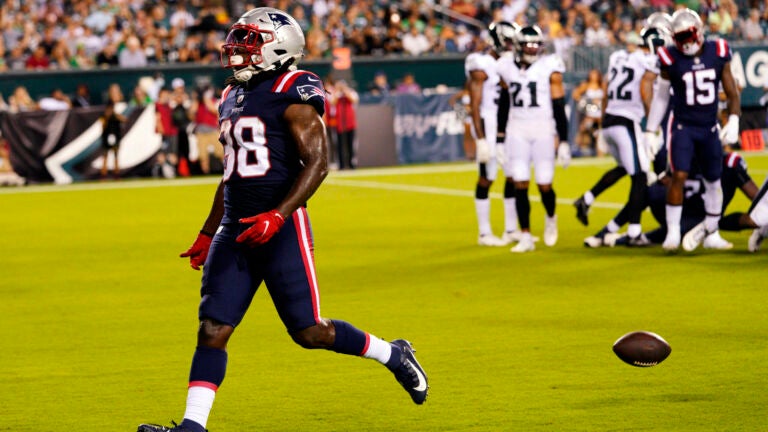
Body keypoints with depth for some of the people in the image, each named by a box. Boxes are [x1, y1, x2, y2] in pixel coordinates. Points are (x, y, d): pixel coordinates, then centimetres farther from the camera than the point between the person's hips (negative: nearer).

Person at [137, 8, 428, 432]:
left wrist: (278, 215, -25)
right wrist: (207, 234, 26)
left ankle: (393, 354, 20)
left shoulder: (291, 94, -9)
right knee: (212, 330, -3)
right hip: (235, 231, 7)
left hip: (281, 229, -7)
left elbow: (317, 163, -15)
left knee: (309, 332, -1)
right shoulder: (233, 98, 17)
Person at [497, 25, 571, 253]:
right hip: (517, 132, 3)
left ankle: (551, 218, 30)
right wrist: (500, 137, 17)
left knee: (544, 184, -2)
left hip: (543, 131, -3)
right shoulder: (507, 67, 6)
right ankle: (526, 237, 1)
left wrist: (563, 140, -5)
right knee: (520, 185, -4)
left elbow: (559, 107, -3)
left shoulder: (550, 67, -4)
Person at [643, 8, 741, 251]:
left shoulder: (718, 54, -3)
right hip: (683, 127, -3)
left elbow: (731, 92, 4)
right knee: (679, 176, -15)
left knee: (714, 180, 10)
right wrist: (651, 131, 4)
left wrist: (733, 121, -9)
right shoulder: (672, 60, -8)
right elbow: (660, 97, 3)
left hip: (709, 129, 3)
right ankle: (673, 233, -9)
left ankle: (711, 233, 25)